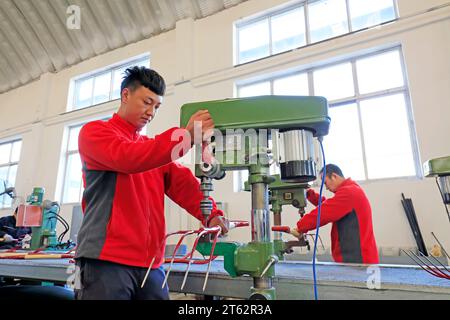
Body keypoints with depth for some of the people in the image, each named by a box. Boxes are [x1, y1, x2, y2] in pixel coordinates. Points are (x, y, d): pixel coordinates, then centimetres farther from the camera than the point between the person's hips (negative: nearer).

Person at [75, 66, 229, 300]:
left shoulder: (155, 148, 18)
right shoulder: (94, 132, 1)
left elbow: (184, 184, 4)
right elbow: (128, 158, -20)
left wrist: (211, 215, -13)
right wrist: (186, 134, -25)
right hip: (106, 260, -5)